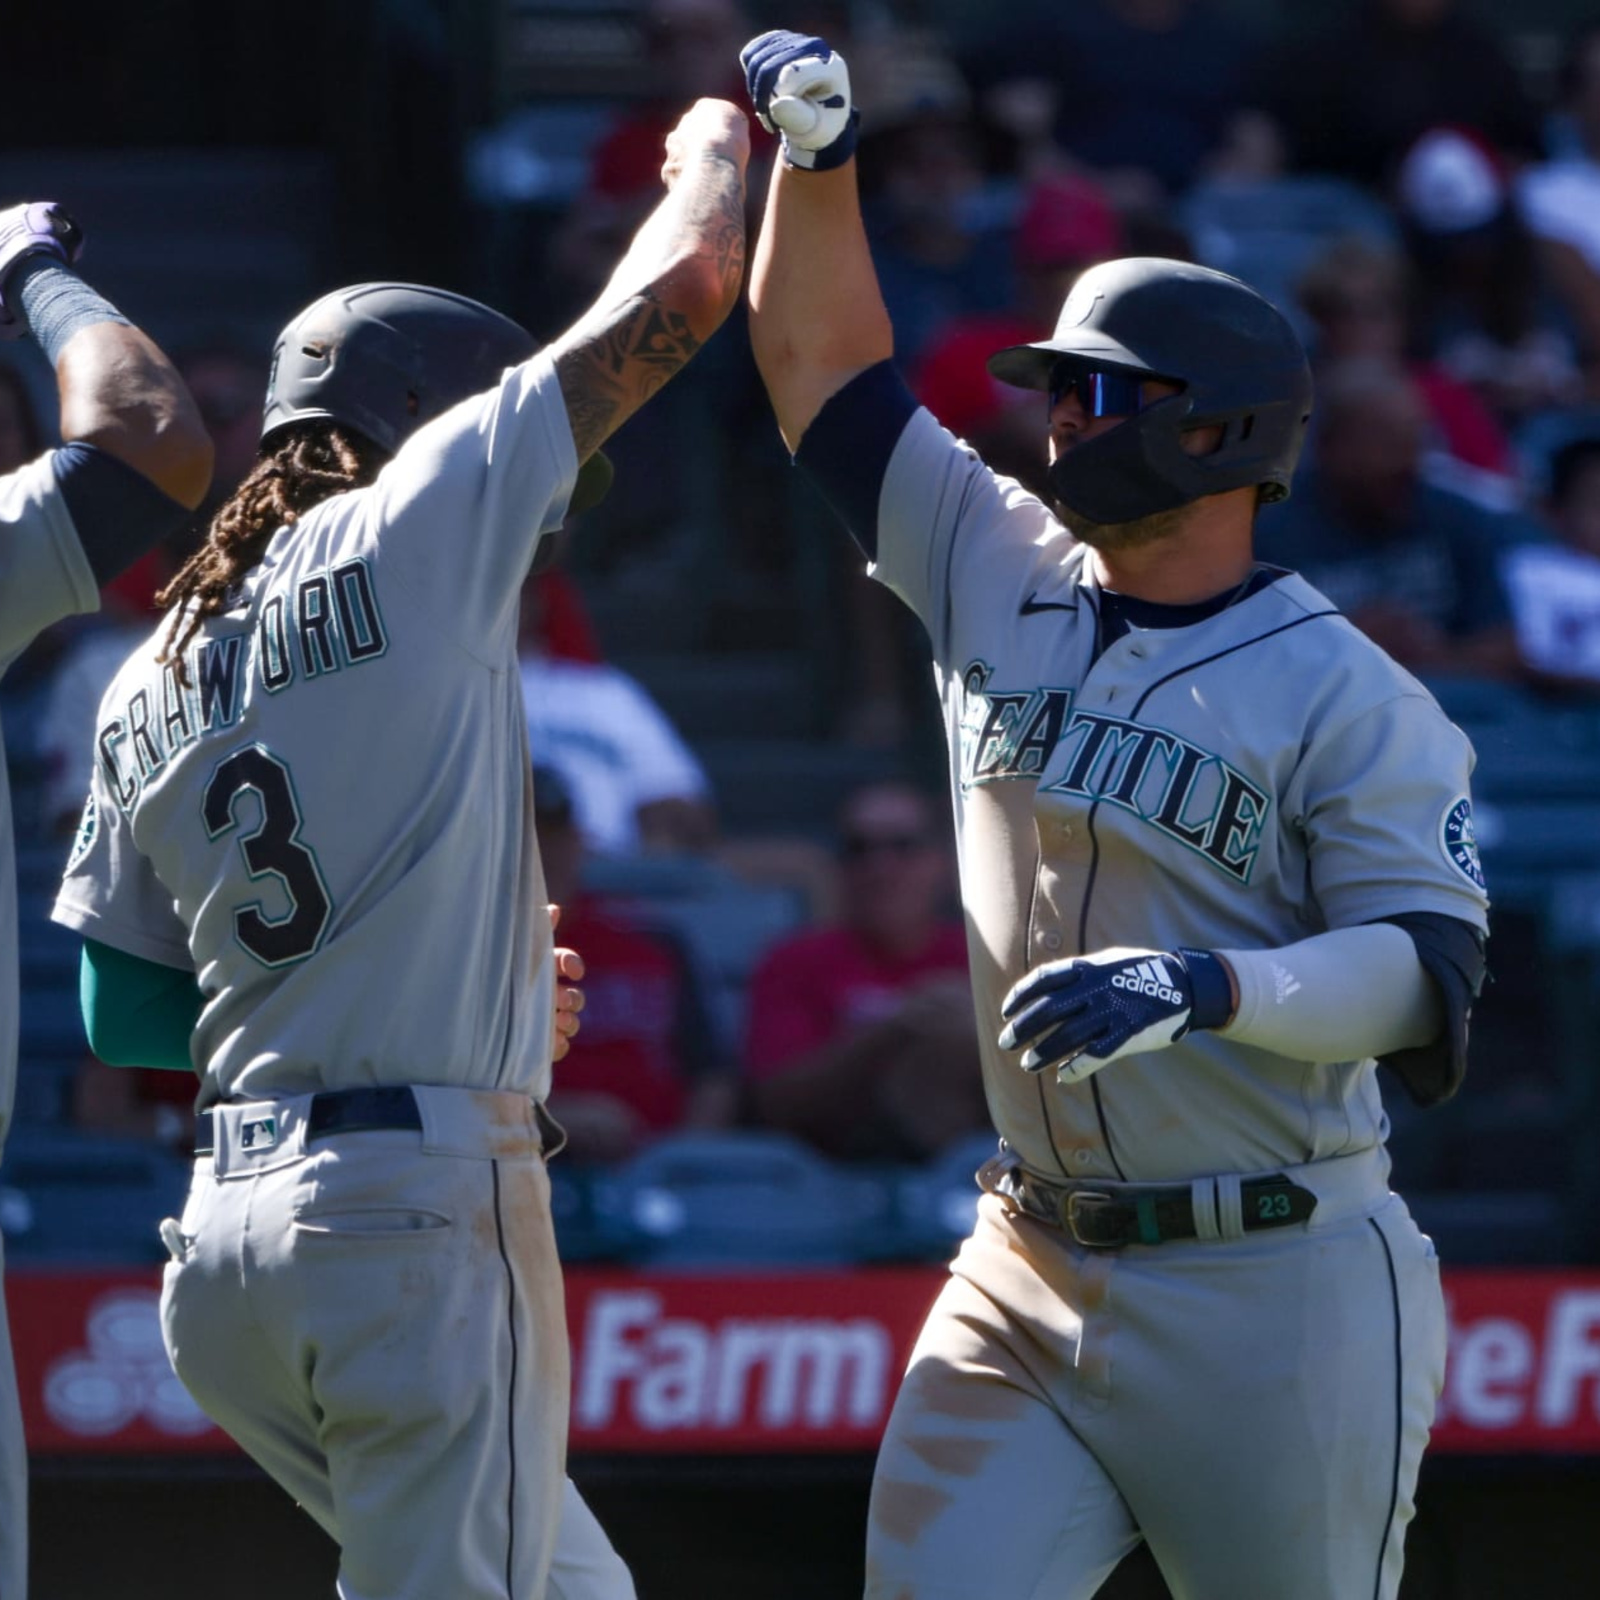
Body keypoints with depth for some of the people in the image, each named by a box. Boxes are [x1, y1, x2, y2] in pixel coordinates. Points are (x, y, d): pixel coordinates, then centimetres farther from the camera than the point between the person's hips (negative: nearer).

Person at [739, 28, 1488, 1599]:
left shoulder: (1351, 699, -8)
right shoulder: (1001, 581, 10)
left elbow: (1430, 972, -17)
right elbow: (825, 371, 16)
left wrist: (1207, 986, -32)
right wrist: (816, 155, 4)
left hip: (1269, 1290, -5)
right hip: (1026, 1282, 5)